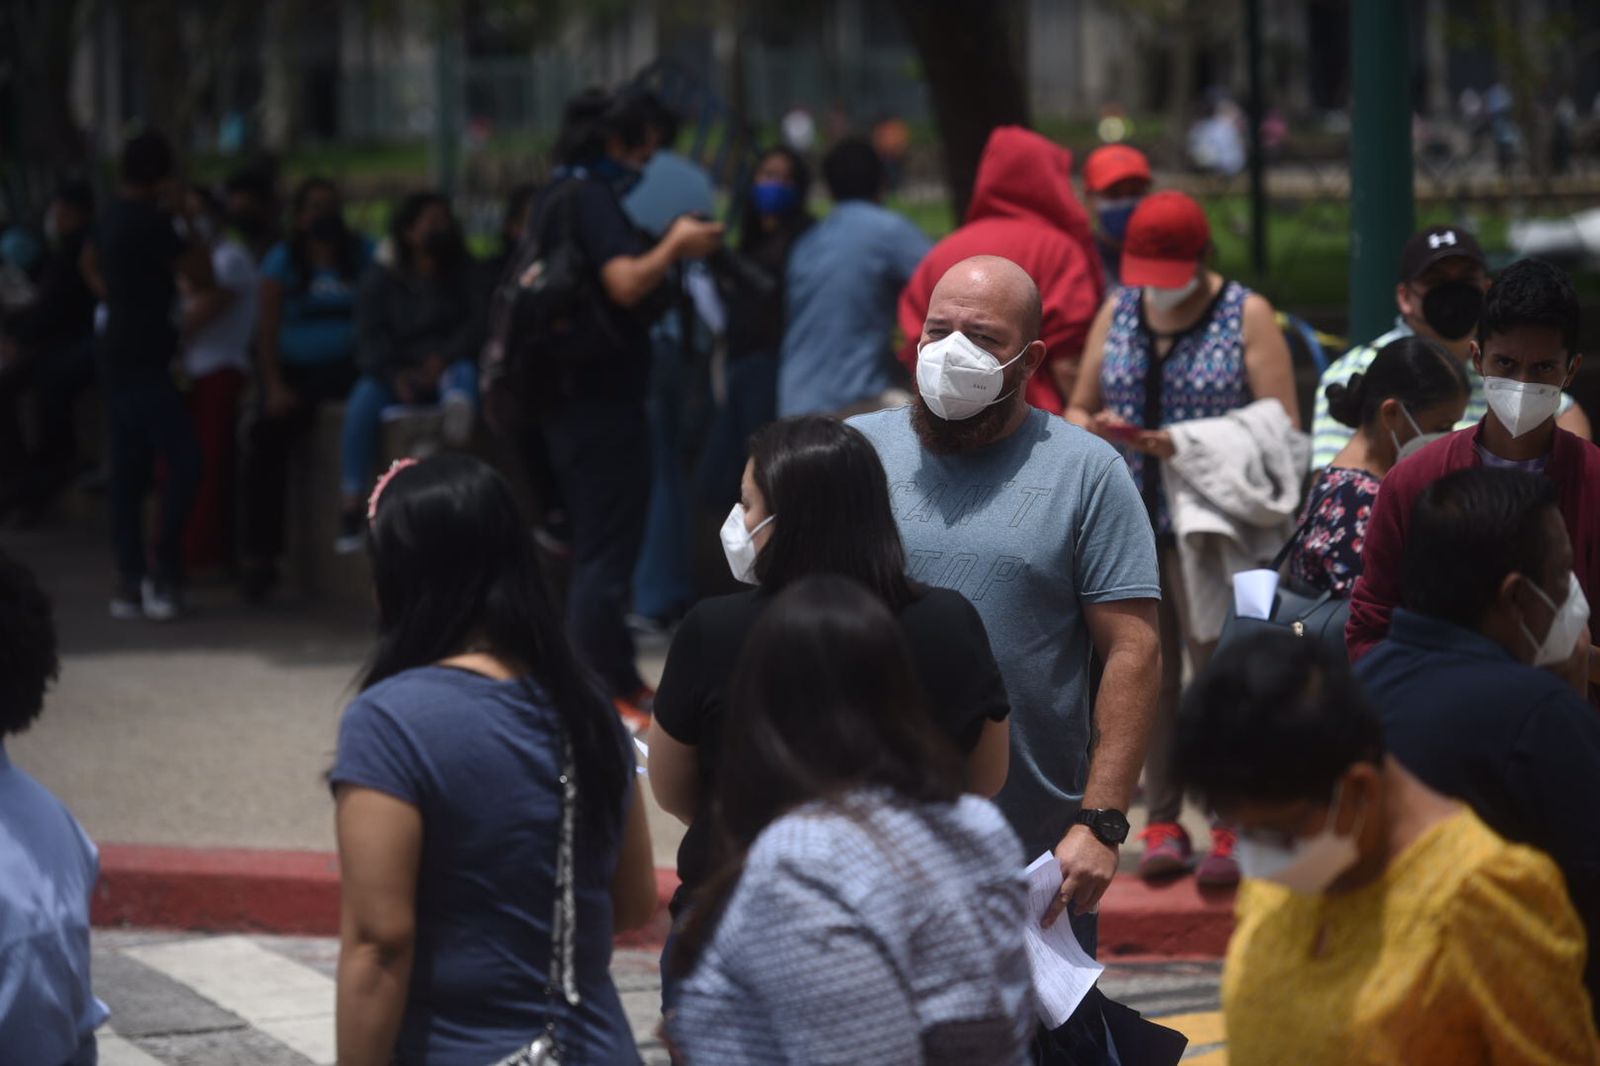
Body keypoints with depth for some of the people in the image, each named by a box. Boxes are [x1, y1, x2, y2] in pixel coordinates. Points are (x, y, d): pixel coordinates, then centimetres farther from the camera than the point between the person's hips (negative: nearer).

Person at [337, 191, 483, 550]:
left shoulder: (462, 272, 11)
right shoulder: (382, 275, 9)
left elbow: (477, 323, -1)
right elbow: (369, 336, 0)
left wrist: (444, 360, -20)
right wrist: (396, 375, -20)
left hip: (448, 365, 0)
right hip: (396, 370, 0)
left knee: (466, 375, -35)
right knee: (364, 399, -31)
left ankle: (458, 410, -75)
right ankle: (352, 502, -34)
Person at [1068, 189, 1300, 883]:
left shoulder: (1247, 316, -1)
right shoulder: (1117, 312, 13)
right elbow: (1078, 408, 19)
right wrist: (1096, 427, -5)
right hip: (1127, 525, 4)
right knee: (1148, 674, 4)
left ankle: (1232, 827, -1)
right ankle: (1162, 821, 11)